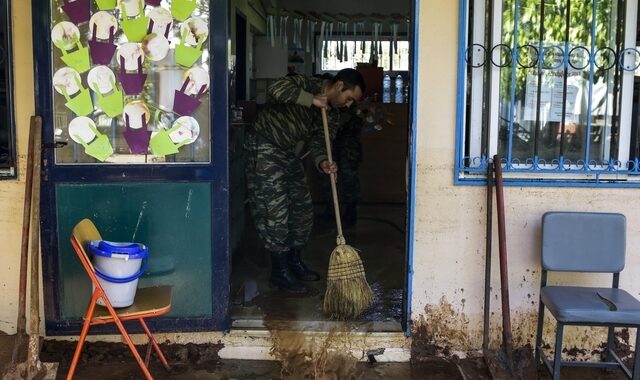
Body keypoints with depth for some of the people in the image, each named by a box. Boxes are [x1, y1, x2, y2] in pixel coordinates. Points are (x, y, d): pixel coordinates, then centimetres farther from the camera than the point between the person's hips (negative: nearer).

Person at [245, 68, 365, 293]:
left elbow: (318, 141, -1)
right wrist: (312, 100, -31)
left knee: (302, 208, 11)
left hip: (287, 153, 9)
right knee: (275, 211, -8)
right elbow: (275, 89, -35)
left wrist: (322, 162, -22)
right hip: (263, 148, -9)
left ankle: (294, 262, 26)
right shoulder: (308, 84, -18)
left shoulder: (333, 114, 4)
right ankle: (280, 272, 1)